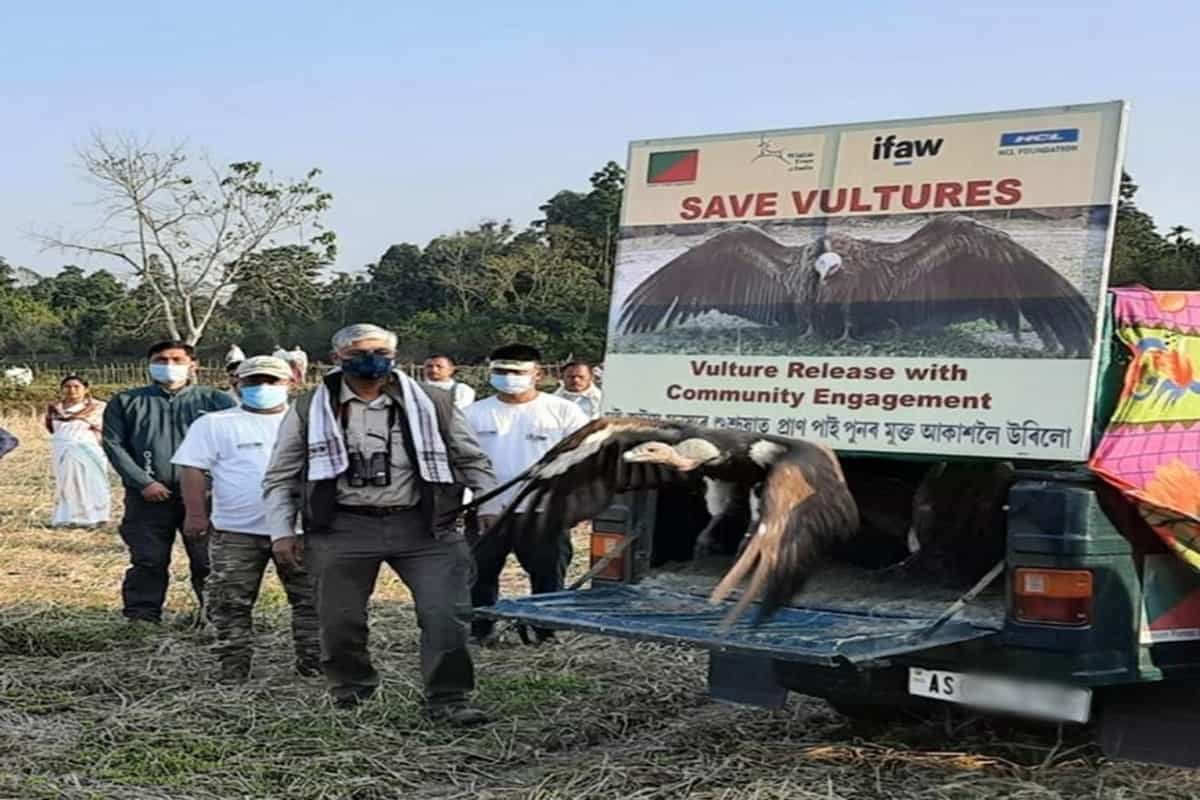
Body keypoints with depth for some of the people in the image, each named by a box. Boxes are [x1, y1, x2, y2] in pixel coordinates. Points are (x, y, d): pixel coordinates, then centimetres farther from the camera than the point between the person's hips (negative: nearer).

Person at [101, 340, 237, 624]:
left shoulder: (215, 399, 10)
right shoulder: (126, 401, 14)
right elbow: (113, 444, 5)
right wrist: (143, 482, -7)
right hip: (148, 496, 1)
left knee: (209, 559, -3)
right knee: (148, 561, 1)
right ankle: (141, 619, 8)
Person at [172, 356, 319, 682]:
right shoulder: (215, 424, 3)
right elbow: (192, 468, -1)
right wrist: (195, 513, -10)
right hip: (236, 532, -1)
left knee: (312, 597, 4)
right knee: (231, 603, 2)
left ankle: (313, 661, 15)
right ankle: (233, 666, 12)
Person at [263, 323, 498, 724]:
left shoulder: (431, 403, 7)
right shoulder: (310, 409, 6)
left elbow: (472, 461, 14)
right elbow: (281, 478, 12)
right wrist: (281, 531, 3)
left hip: (423, 525, 0)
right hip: (342, 529, 0)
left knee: (446, 613, -8)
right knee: (340, 620, 6)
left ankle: (448, 700, 3)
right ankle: (350, 697, 27)